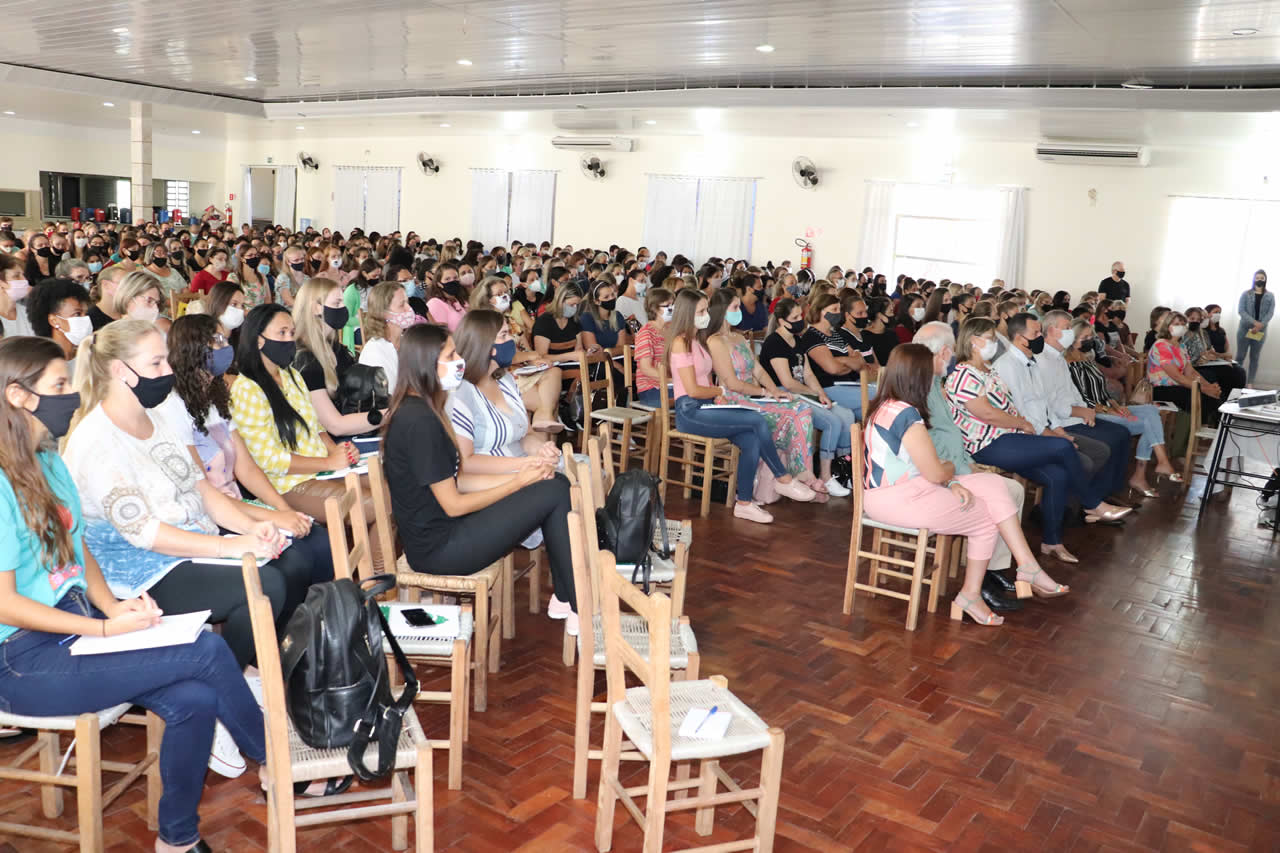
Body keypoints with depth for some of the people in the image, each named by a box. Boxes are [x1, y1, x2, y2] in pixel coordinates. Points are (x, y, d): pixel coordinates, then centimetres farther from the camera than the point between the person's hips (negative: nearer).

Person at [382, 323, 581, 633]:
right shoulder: (420, 421, -22)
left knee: (556, 481, 3)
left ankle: (563, 597, 7)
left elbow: (457, 480, 9)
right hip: (438, 548, -9)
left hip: (443, 527, 9)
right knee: (554, 493, -12)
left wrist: (522, 473, -1)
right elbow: (454, 505, -18)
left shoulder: (419, 409, 8)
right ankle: (581, 610, -1)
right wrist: (520, 482, -8)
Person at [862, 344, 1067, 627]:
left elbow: (919, 464, 11)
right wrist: (951, 469, 7)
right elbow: (936, 473, -16)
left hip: (891, 490, 9)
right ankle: (970, 595, 16)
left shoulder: (884, 408, 8)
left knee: (993, 484, 2)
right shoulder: (907, 415, -21)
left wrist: (951, 483, -3)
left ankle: (1028, 565, 1)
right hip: (895, 501, -9)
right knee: (986, 518, 2)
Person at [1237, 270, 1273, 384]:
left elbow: (1270, 313, -3)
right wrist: (1254, 322, -21)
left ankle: (1250, 384, 9)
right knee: (1241, 356, -2)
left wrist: (1260, 326, -18)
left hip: (1260, 331, 2)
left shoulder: (1270, 296, 7)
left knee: (1255, 358, 6)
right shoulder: (1246, 294, 3)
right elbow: (1241, 310, -8)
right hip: (1245, 329, -2)